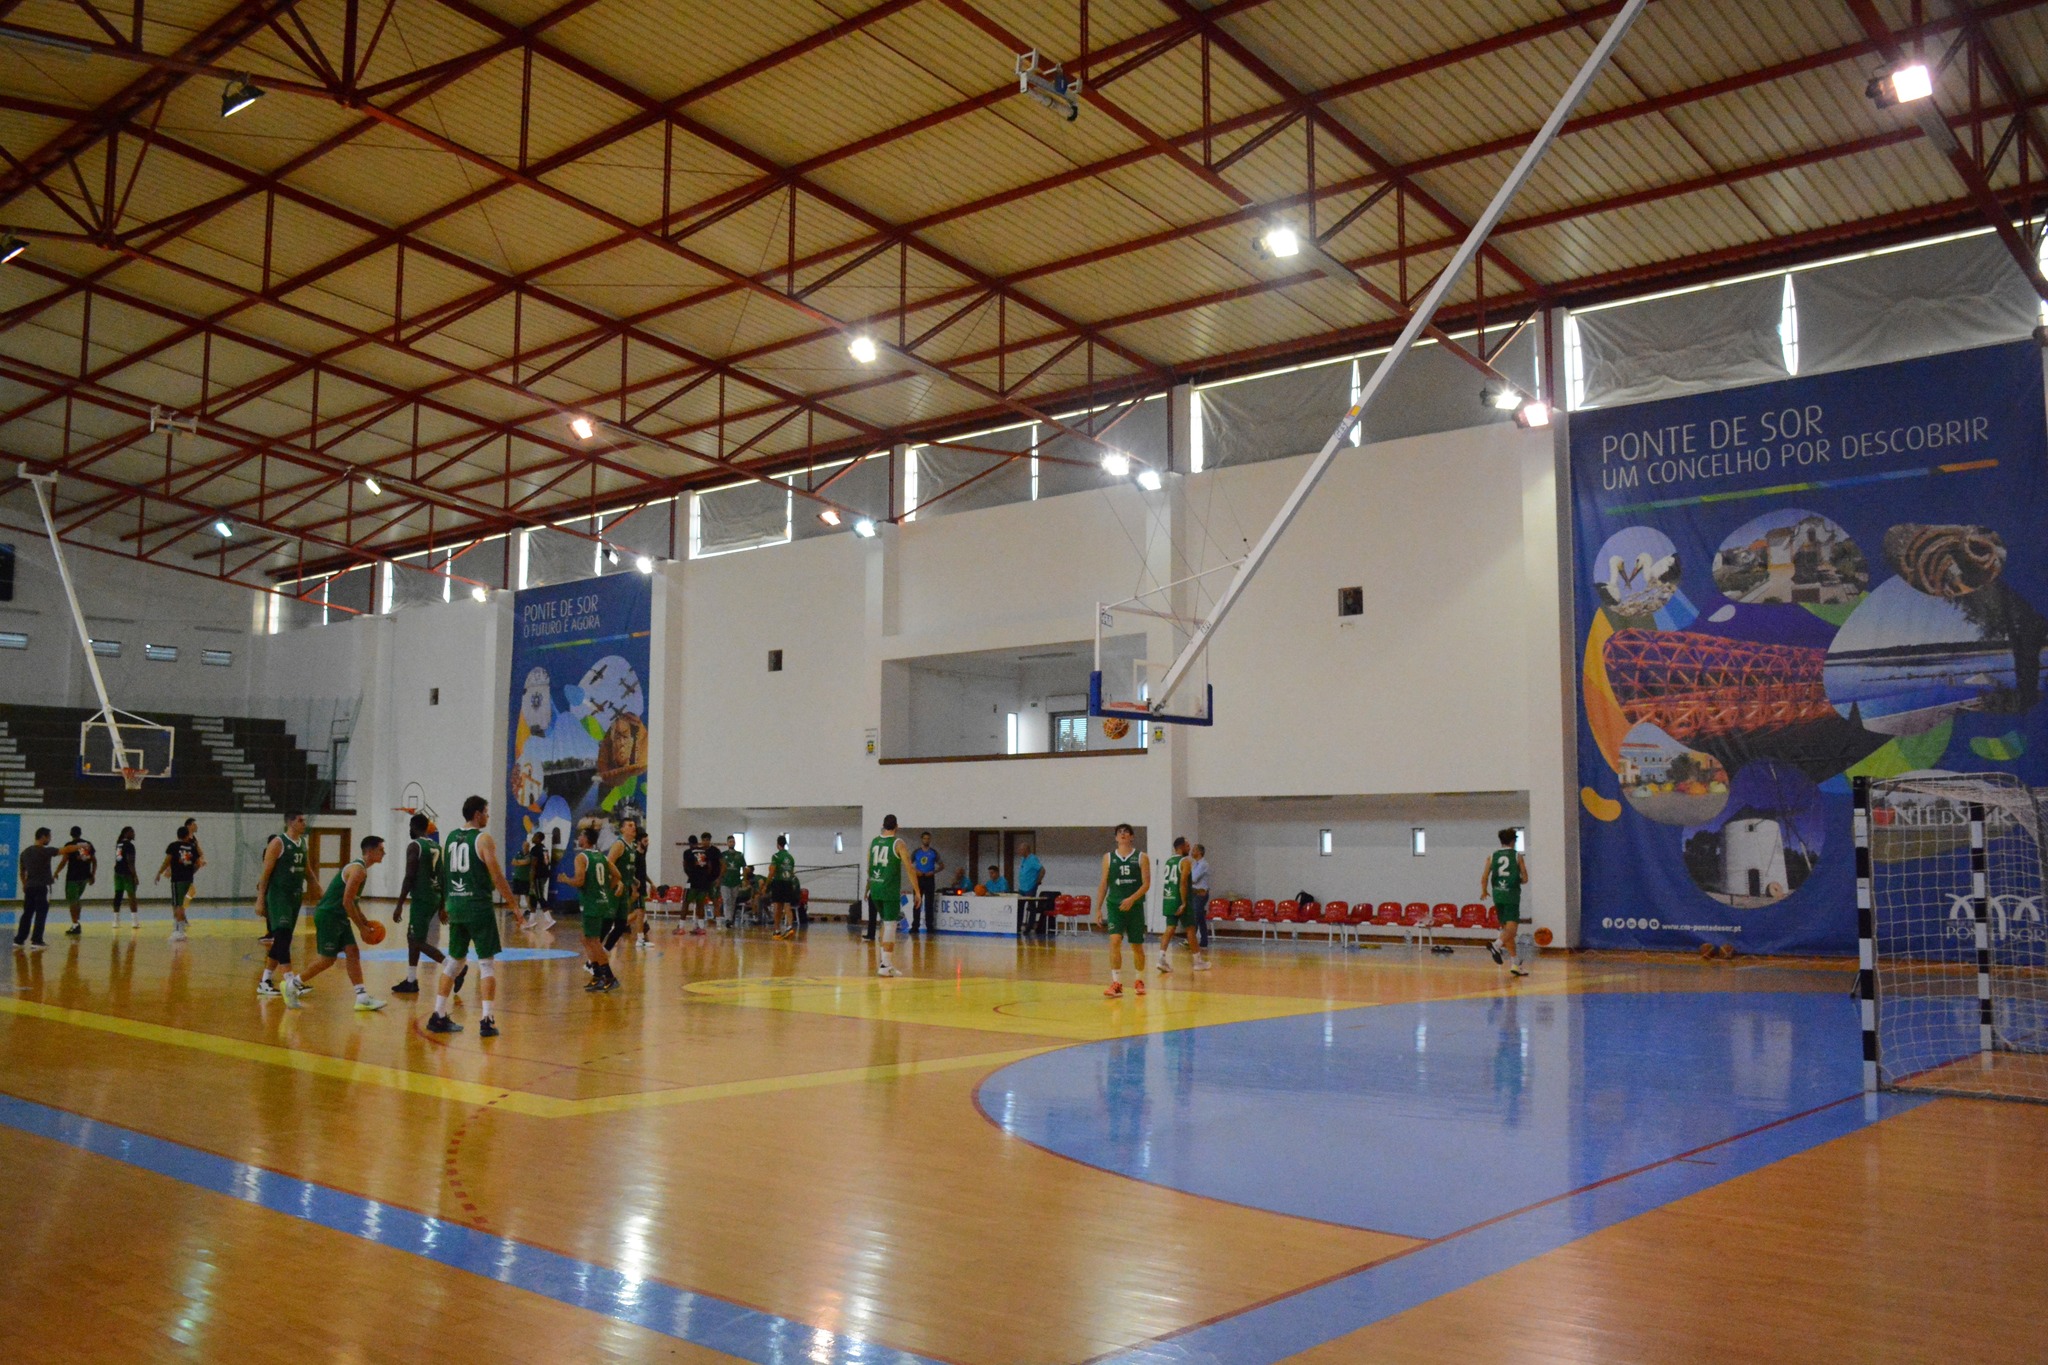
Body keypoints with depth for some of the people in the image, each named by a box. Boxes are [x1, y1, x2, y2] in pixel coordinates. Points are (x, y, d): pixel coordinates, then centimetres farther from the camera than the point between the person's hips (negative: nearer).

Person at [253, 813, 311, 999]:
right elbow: (266, 872, -11)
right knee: (282, 937, -16)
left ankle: (265, 981, 19)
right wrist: (260, 900, -13)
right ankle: (290, 981, -20)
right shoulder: (278, 843, -10)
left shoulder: (303, 843, 12)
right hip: (278, 896, -8)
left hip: (295, 896, 8)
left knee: (281, 940, 11)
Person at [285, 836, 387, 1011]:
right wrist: (361, 927, -15)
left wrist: (364, 921, 14)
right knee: (327, 959, -3)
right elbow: (346, 902, -21)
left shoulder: (360, 868, 13)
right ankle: (292, 985, 13)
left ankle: (362, 997, 0)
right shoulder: (358, 870, -18)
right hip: (328, 916, -10)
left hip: (339, 917, 10)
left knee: (353, 953, 3)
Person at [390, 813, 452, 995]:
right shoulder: (437, 846, 14)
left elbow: (409, 877, -17)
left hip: (422, 898, -8)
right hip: (434, 898, 8)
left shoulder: (414, 846, -10)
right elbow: (442, 879, 16)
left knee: (418, 941, -6)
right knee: (412, 937, 18)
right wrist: (442, 907, 20)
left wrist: (400, 905, -14)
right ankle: (411, 981, 22)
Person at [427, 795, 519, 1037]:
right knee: (487, 964, -1)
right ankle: (487, 1021, -6)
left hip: (455, 907, 6)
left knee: (454, 962, 17)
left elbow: (444, 875, 18)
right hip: (479, 907, -6)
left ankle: (438, 1016, 17)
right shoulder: (483, 838, -8)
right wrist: (514, 906, -6)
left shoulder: (451, 838, 12)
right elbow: (497, 876, -12)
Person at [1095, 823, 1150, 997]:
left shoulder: (1141, 858, 0)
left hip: (1135, 906, 0)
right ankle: (1116, 983, -15)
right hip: (1114, 905, 0)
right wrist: (1098, 908, 3)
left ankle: (1138, 980, 29)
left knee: (1137, 946, 9)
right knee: (1114, 941, -17)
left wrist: (1132, 899, -20)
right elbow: (1103, 884, 8)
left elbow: (1146, 883, -6)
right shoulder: (1108, 857, 6)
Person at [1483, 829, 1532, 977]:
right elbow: (1525, 879, 1)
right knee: (1511, 927, -9)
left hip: (1497, 894, 4)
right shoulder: (1518, 856, 2)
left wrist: (1484, 891, 21)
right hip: (1512, 894, -4)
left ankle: (1515, 964, 13)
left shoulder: (1492, 856, 8)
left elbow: (1484, 877, 3)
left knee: (1507, 928, 12)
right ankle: (1497, 944, -40)